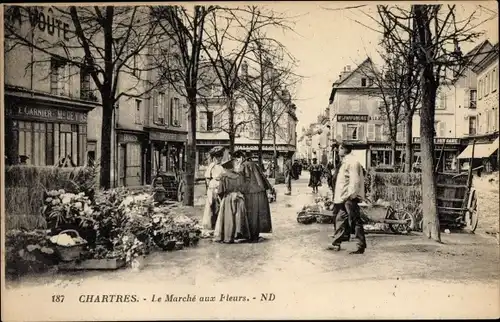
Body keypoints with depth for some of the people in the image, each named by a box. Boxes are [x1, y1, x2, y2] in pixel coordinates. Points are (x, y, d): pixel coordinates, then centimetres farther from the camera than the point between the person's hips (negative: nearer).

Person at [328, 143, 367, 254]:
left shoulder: (352, 162, -14)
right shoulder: (344, 162, 15)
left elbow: (354, 180, -20)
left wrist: (350, 195, -22)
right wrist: (337, 196, 18)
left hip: (349, 198, -10)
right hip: (342, 198, 10)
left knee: (355, 222, -4)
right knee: (340, 219, 15)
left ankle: (360, 247, 4)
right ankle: (336, 243, 25)